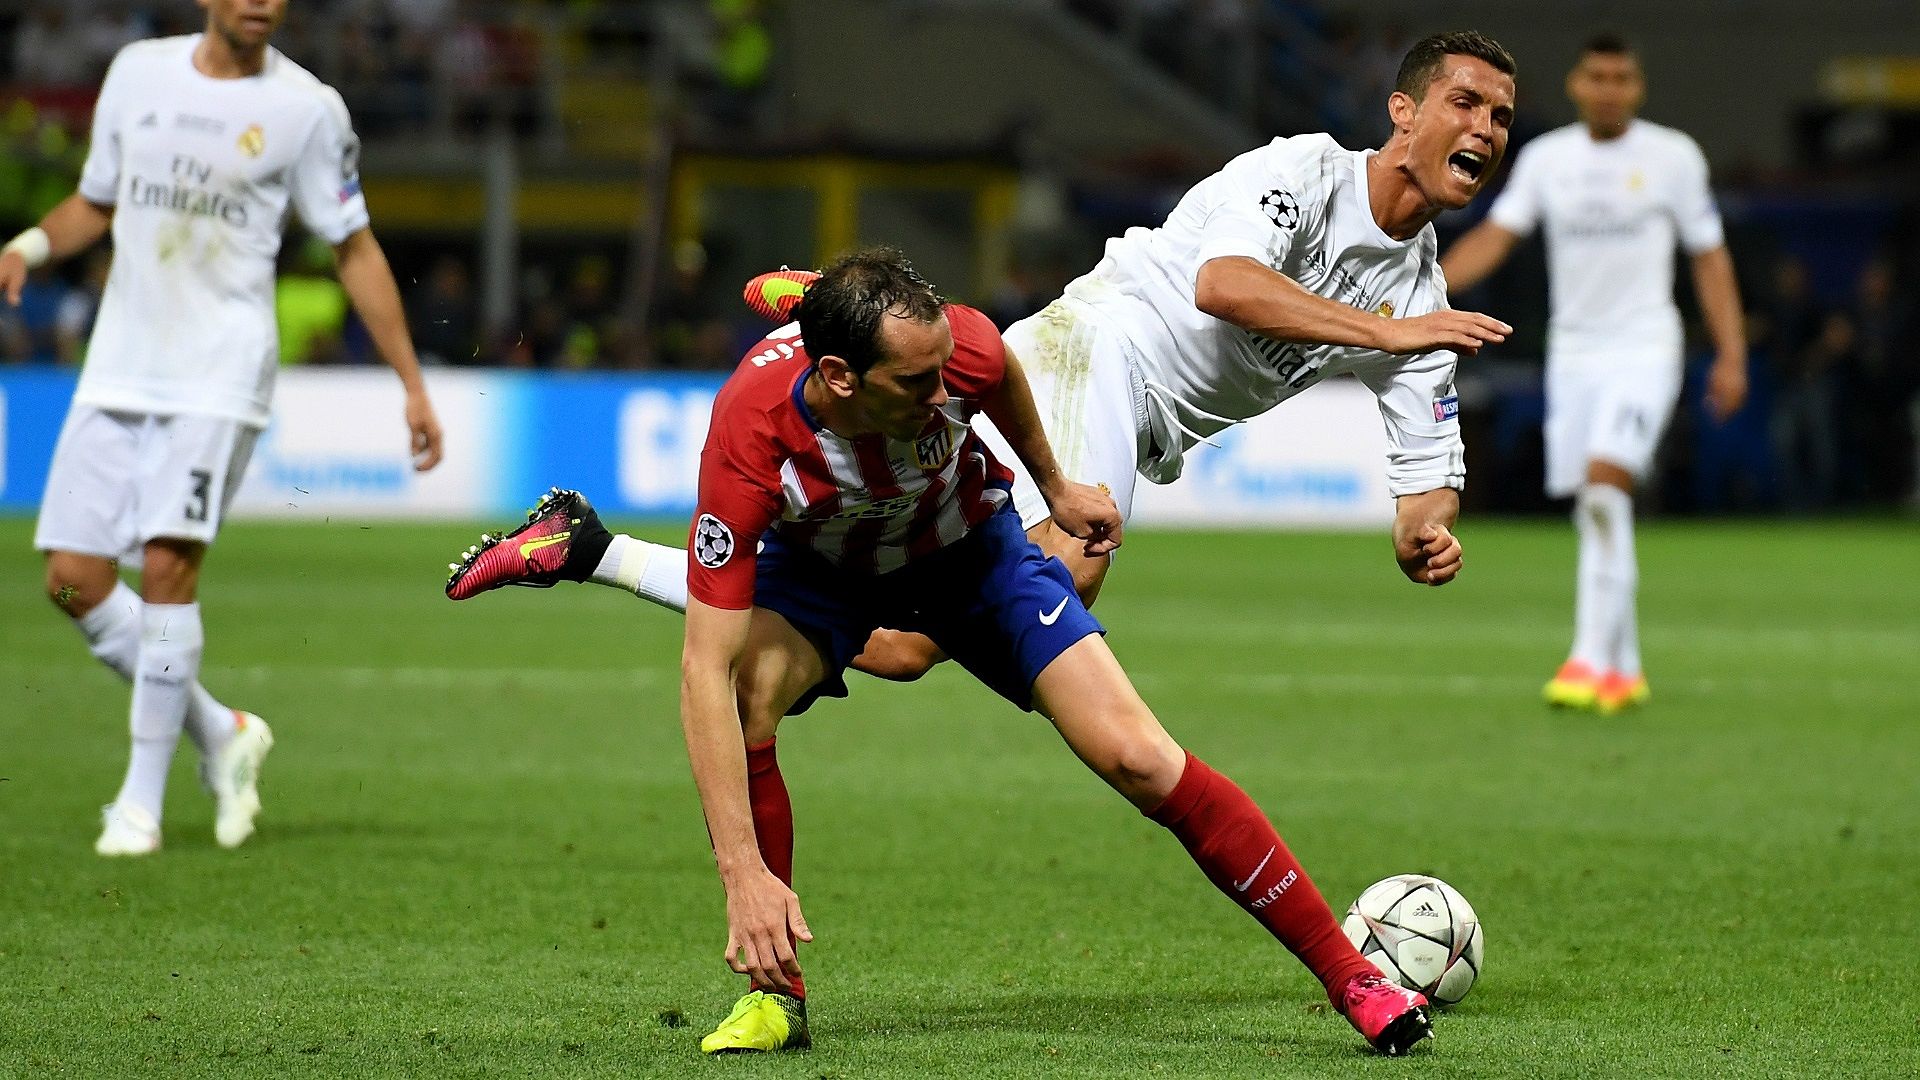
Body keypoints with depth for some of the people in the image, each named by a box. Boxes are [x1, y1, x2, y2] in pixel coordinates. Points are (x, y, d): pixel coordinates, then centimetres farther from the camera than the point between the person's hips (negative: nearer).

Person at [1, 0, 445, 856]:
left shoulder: (307, 107, -1)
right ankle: (222, 734, 16)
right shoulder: (138, 71, 9)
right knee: (74, 579, -3)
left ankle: (142, 799, -6)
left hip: (219, 374, -4)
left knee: (167, 565, -17)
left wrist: (412, 385, 4)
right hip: (117, 366, 4)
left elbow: (354, 248, 6)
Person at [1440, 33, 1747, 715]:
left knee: (1605, 489, -22)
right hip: (1571, 351, 4)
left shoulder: (1673, 157, 0)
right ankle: (1624, 671, 17)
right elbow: (1494, 236, -1)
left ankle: (1591, 659, -24)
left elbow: (1709, 256, 4)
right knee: (1595, 515, 5)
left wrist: (1731, 355, -2)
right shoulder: (1545, 158, 6)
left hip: (1644, 350, -4)